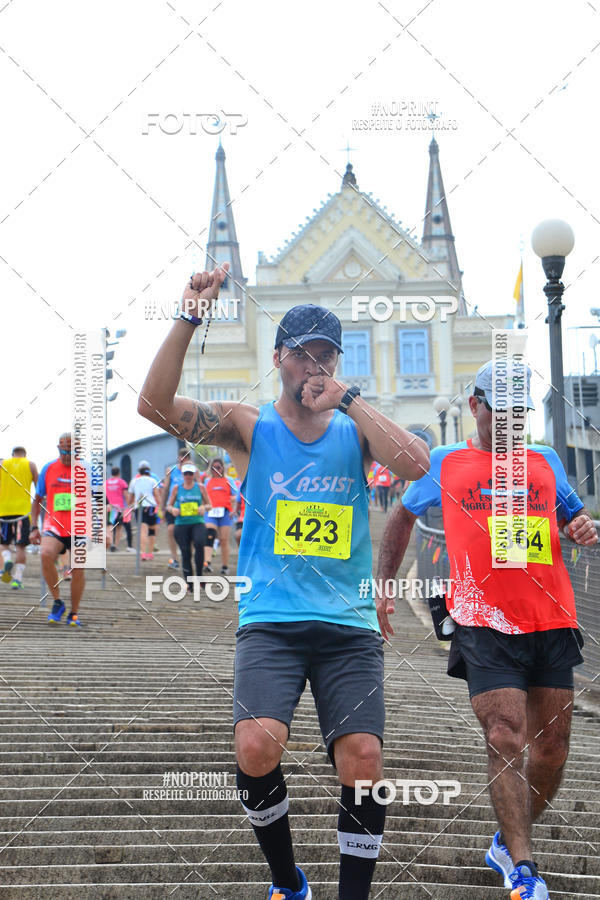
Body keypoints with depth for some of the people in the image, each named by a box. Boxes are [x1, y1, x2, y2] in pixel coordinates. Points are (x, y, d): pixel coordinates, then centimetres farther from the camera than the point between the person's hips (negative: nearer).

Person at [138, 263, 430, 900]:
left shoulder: (355, 430, 9)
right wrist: (189, 318, -18)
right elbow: (155, 404, -8)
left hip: (350, 628, 2)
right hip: (269, 624, -1)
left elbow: (416, 465, -11)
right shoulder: (249, 427, 6)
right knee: (257, 746, -21)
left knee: (363, 759, -11)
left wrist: (346, 398, -10)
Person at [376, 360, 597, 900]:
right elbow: (403, 517, 21)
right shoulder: (445, 462, 10)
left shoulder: (545, 461, 16)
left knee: (552, 749, 7)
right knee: (506, 741, -13)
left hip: (552, 622, 4)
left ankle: (508, 845, 26)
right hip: (484, 625, -4)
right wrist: (383, 587, 16)